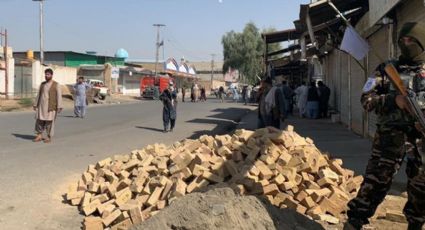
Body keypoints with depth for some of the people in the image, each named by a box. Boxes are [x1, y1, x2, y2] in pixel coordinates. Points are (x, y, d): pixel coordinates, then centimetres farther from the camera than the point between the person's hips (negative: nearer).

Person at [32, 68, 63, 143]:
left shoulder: (56, 85, -4)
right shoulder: (42, 84, 11)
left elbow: (59, 96, -9)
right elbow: (38, 95, 15)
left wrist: (59, 107, -16)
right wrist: (35, 104, 12)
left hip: (50, 106, -5)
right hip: (41, 106, 5)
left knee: (49, 121, -1)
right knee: (39, 120, 3)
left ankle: (49, 137, 8)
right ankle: (39, 136, 13)